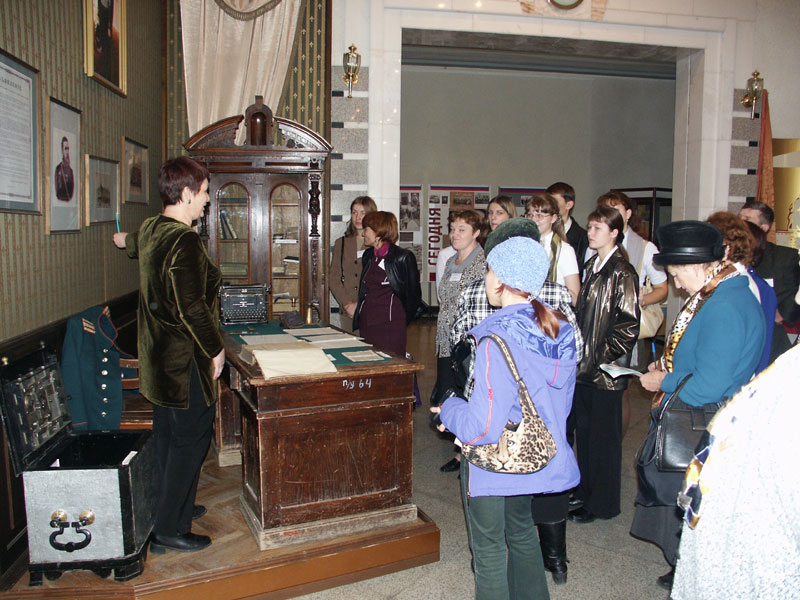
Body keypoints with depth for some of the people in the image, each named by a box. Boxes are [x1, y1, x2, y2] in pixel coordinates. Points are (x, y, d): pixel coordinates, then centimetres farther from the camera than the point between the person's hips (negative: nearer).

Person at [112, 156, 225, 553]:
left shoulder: (150, 230, 7)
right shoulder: (185, 241, -22)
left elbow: (138, 245, 33)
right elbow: (191, 308, -24)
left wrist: (126, 241, 57)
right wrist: (215, 350, -13)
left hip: (158, 356, 10)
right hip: (186, 360, -10)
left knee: (167, 437, 20)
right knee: (190, 439, 1)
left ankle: (173, 507, 36)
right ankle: (168, 530, 10)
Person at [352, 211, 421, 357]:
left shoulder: (403, 257, -8)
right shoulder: (368, 256, 13)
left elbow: (414, 295, -2)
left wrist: (402, 319, 4)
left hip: (391, 324, -6)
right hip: (366, 323, 6)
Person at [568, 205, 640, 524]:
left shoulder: (622, 272, -13)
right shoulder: (591, 266, 11)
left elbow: (628, 324, -16)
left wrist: (604, 355, -16)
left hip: (605, 370, -8)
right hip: (584, 366, 8)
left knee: (604, 435, 4)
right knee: (584, 429, 16)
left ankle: (602, 503, 18)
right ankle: (585, 493, 30)